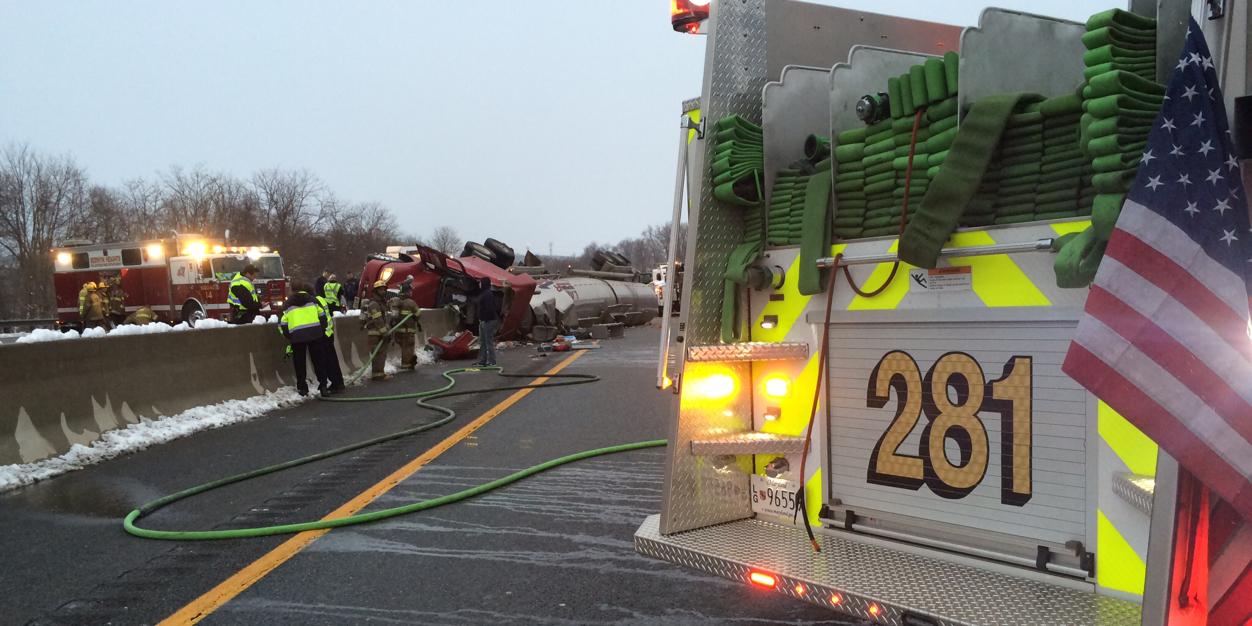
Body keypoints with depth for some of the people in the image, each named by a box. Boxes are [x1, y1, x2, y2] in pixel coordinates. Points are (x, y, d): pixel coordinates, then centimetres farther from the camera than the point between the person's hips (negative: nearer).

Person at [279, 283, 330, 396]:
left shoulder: (289, 303, 17)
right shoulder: (311, 299, 17)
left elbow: (282, 324, 11)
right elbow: (322, 316, 10)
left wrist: (288, 338, 18)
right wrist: (323, 331, 18)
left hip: (296, 336, 0)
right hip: (315, 332, 0)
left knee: (299, 363, 11)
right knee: (318, 360, 9)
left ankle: (302, 388, 14)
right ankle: (323, 384, 4)